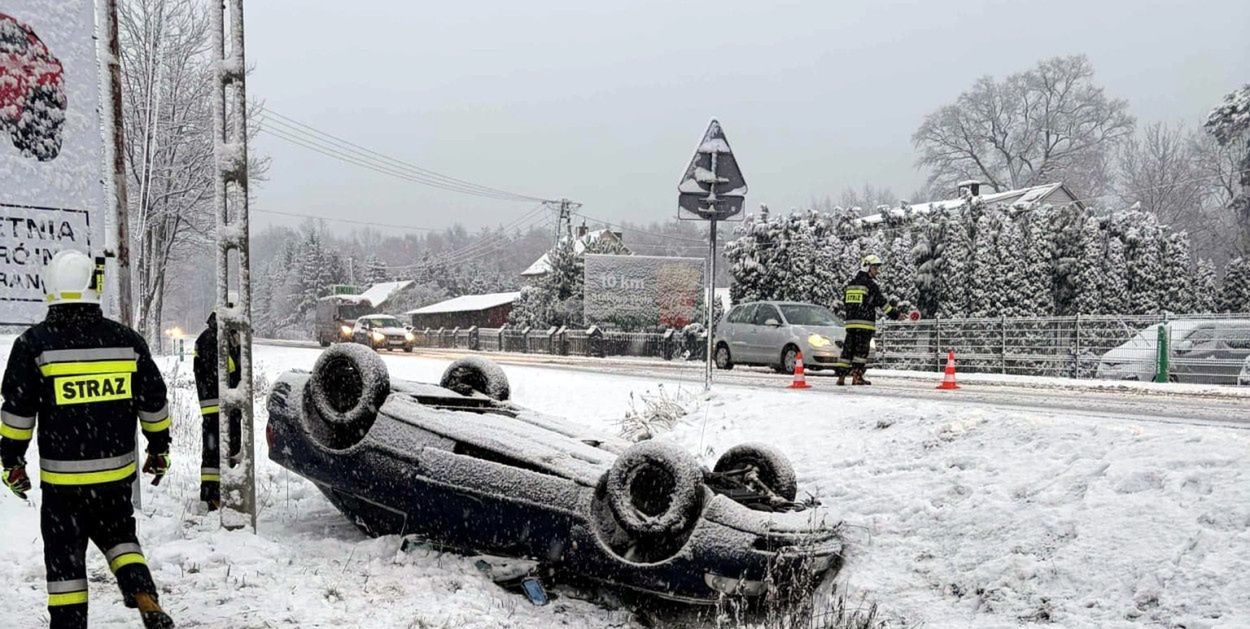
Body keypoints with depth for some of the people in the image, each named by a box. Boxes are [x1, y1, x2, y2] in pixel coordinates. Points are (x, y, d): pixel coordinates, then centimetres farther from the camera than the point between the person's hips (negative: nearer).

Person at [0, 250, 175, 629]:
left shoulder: (34, 343, -8)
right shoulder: (127, 340, -2)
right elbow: (153, 402, 5)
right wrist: (159, 449, 17)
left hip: (62, 477, -3)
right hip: (117, 471, 3)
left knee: (65, 557, 10)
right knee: (119, 535, 22)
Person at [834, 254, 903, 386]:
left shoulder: (851, 283, 15)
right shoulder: (870, 283, -6)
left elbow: (844, 301, 19)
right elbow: (882, 302, -7)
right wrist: (896, 314, 0)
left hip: (850, 322, 6)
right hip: (865, 323, -6)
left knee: (848, 348, 7)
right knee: (862, 349, -1)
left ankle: (841, 376, 4)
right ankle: (857, 376, -2)